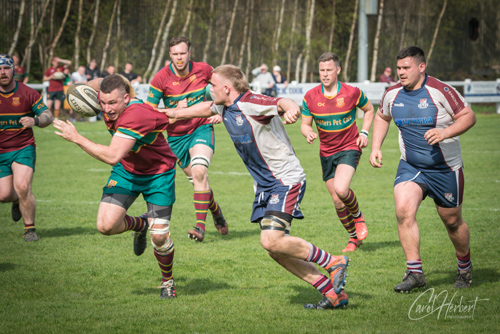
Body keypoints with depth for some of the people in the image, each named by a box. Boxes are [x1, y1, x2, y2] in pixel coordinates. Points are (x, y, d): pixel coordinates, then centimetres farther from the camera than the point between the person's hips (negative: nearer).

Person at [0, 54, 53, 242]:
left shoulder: (28, 93, -5)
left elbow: (48, 116, -4)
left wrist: (35, 121, -25)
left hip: (23, 148, -2)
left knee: (22, 187, -22)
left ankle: (30, 229, -3)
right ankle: (17, 201, 35)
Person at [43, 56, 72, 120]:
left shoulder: (61, 68, 9)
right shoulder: (49, 69, 9)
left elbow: (69, 62, 1)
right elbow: (44, 78, 13)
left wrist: (60, 60, -4)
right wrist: (51, 77, -5)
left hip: (60, 90, 1)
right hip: (51, 90, 0)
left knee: (57, 107, 0)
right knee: (48, 106, -8)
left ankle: (56, 119, 7)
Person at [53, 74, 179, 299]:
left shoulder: (136, 116, -37)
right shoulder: (109, 100, -15)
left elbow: (112, 156, -45)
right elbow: (98, 83, 11)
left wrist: (77, 138, -39)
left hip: (158, 173, -6)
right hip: (126, 170, 6)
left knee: (159, 236, -7)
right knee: (106, 225, -13)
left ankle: (167, 281, 23)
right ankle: (140, 225, 21)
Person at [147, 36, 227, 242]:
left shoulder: (204, 70, -8)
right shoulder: (161, 79, -13)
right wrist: (174, 111, -23)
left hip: (202, 128, -2)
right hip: (176, 136, 2)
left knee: (199, 172, -24)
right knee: (197, 178, 9)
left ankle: (200, 226, -25)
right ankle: (216, 212, 38)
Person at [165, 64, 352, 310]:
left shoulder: (251, 104, -19)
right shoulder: (224, 108, 9)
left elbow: (281, 103, -35)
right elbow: (206, 108, 31)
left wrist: (290, 108, -58)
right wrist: (176, 114, 41)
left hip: (286, 180, -9)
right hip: (264, 185, 9)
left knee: (272, 240, -22)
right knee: (275, 250, 2)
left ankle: (333, 263, -7)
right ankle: (333, 292, 5)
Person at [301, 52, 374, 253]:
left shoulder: (352, 93, -11)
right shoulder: (310, 97, -6)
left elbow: (369, 110, 8)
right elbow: (305, 124, 3)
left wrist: (364, 133, -5)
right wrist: (308, 133, -20)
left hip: (349, 148, -3)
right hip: (326, 153, 4)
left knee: (341, 189, -26)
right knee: (337, 200, 5)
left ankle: (358, 217, 6)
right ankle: (354, 237, 27)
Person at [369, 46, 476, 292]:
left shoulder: (440, 91, -17)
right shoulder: (392, 94, -1)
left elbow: (468, 117, -13)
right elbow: (382, 117, 19)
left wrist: (445, 133, -29)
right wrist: (375, 147, 9)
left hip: (446, 168, -3)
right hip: (410, 167, 3)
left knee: (452, 221, 8)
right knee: (403, 210, -20)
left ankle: (465, 267, 35)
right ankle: (414, 272, -13)